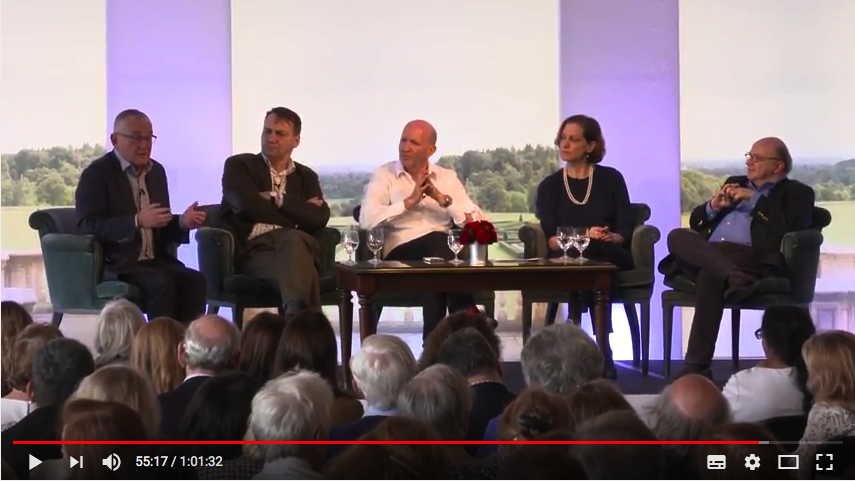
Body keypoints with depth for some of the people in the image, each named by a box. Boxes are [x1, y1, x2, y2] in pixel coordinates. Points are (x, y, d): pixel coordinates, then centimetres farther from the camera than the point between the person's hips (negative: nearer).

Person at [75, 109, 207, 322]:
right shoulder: (96, 174, -4)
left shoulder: (156, 171, 17)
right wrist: (137, 221, -25)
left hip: (155, 260, 6)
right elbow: (88, 226, -15)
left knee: (194, 280, -22)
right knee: (162, 283, -31)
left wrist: (182, 222, -1)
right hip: (114, 264, -6)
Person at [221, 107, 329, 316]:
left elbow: (320, 218, 6)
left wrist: (279, 201, 0)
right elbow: (248, 205, -3)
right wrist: (297, 217, 3)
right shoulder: (238, 165, 18)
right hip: (254, 249, -2)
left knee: (293, 240, -38)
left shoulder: (306, 176, 27)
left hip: (294, 242, 2)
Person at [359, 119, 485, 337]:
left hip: (446, 252, 3)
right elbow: (367, 220, -8)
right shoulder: (384, 175, 11)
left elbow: (475, 221, 5)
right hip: (401, 251, -2)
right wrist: (410, 201, -9)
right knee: (437, 241, -34)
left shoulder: (447, 177, 18)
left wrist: (441, 198, -6)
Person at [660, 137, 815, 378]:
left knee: (710, 274, -37)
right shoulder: (735, 183, 33)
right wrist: (714, 206, 8)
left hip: (753, 256, -5)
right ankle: (733, 276, -48)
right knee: (677, 236, -26)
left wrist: (753, 199, -2)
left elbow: (790, 227, -5)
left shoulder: (796, 193, 17)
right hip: (706, 252, 5)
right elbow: (695, 221, 29)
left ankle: (697, 365, -38)